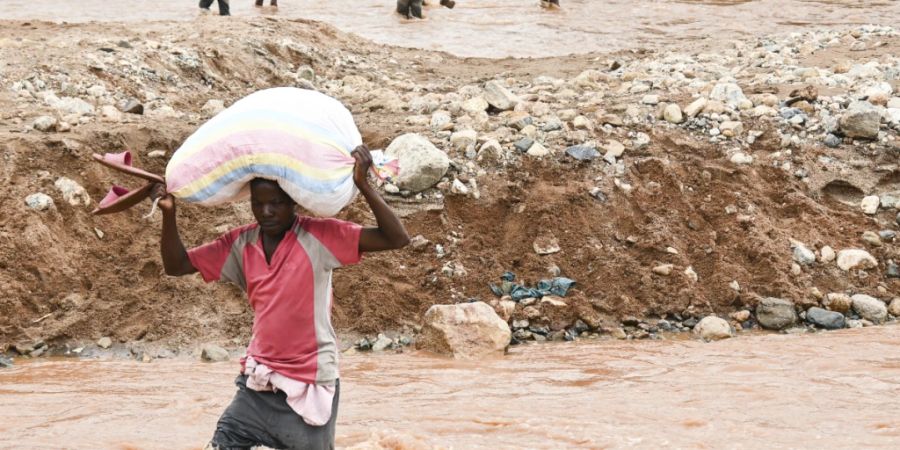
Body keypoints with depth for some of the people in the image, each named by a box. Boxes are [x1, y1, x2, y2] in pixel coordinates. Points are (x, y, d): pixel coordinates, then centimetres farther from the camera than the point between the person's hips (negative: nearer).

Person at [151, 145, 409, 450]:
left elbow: (396, 239, -17)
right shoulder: (240, 244, 3)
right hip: (257, 385, 5)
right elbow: (176, 265, 6)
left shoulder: (319, 237, -11)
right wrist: (169, 213, -10)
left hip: (309, 388, -4)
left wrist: (363, 184, -28)